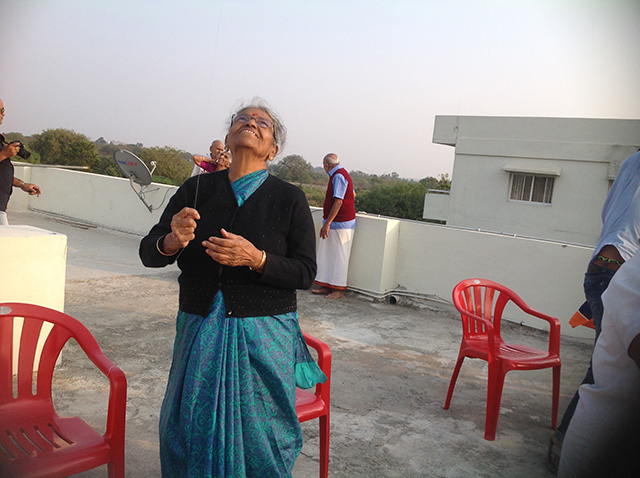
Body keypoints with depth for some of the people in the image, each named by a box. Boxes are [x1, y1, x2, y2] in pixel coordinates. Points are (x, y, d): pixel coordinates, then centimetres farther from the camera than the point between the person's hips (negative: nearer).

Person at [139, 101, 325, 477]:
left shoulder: (290, 199, -3)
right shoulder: (196, 190, 3)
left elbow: (305, 273, -6)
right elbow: (148, 254, 3)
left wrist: (255, 258, -22)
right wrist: (172, 242, -20)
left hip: (263, 336, -2)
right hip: (199, 329, 2)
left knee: (257, 432, 3)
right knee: (190, 426, 8)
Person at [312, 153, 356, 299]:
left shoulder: (338, 176, -17)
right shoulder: (341, 174, 14)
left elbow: (338, 201, -24)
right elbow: (352, 195, 25)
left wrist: (327, 223, -25)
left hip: (340, 224, -10)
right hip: (335, 223, 10)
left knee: (338, 255, -4)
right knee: (326, 254, 11)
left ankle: (339, 290, 2)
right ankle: (327, 286, 16)